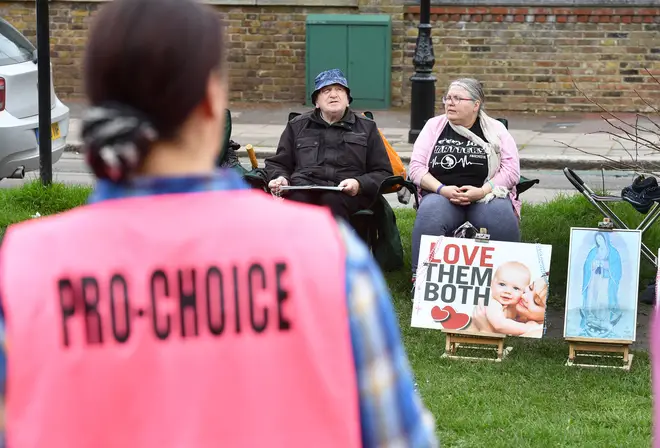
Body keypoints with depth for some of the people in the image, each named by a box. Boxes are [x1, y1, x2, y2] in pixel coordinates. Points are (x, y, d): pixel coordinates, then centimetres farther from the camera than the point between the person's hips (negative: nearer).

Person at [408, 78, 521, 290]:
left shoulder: (495, 129, 9)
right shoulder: (434, 125, 12)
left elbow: (511, 170, 1)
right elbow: (416, 167, 6)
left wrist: (481, 191, -14)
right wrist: (442, 189, -12)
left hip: (486, 195, 0)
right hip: (441, 195, 1)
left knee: (503, 217, -34)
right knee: (430, 214, -34)